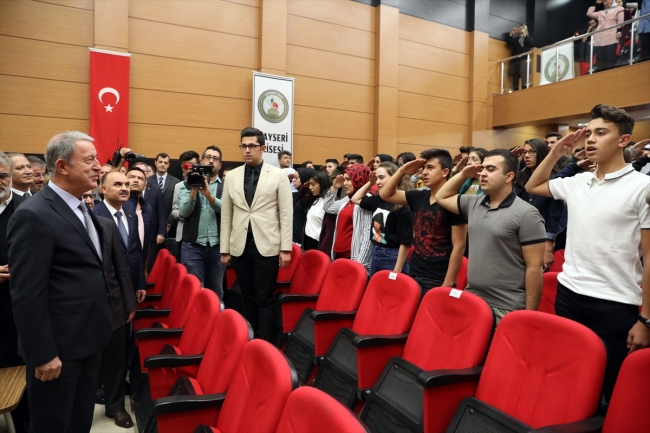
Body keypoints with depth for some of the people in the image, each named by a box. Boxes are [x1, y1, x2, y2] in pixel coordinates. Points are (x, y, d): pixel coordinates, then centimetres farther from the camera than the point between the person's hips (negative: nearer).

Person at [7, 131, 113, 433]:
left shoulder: (83, 210, 9)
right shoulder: (33, 215, -19)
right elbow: (28, 295, -21)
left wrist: (99, 330, 12)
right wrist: (43, 354, -19)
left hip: (89, 340, 8)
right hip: (59, 346, -8)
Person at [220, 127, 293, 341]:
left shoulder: (278, 175, -1)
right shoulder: (232, 176, 7)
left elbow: (286, 214, -3)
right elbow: (226, 215, 9)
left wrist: (286, 248, -8)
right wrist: (225, 249, 6)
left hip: (267, 246, -3)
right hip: (240, 246, 3)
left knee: (265, 300, 2)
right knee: (247, 298, 12)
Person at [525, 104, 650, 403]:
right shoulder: (576, 183, 6)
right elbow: (532, 187, 23)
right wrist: (557, 152, 9)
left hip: (616, 305, -5)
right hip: (568, 294, 5)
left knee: (613, 388, 8)